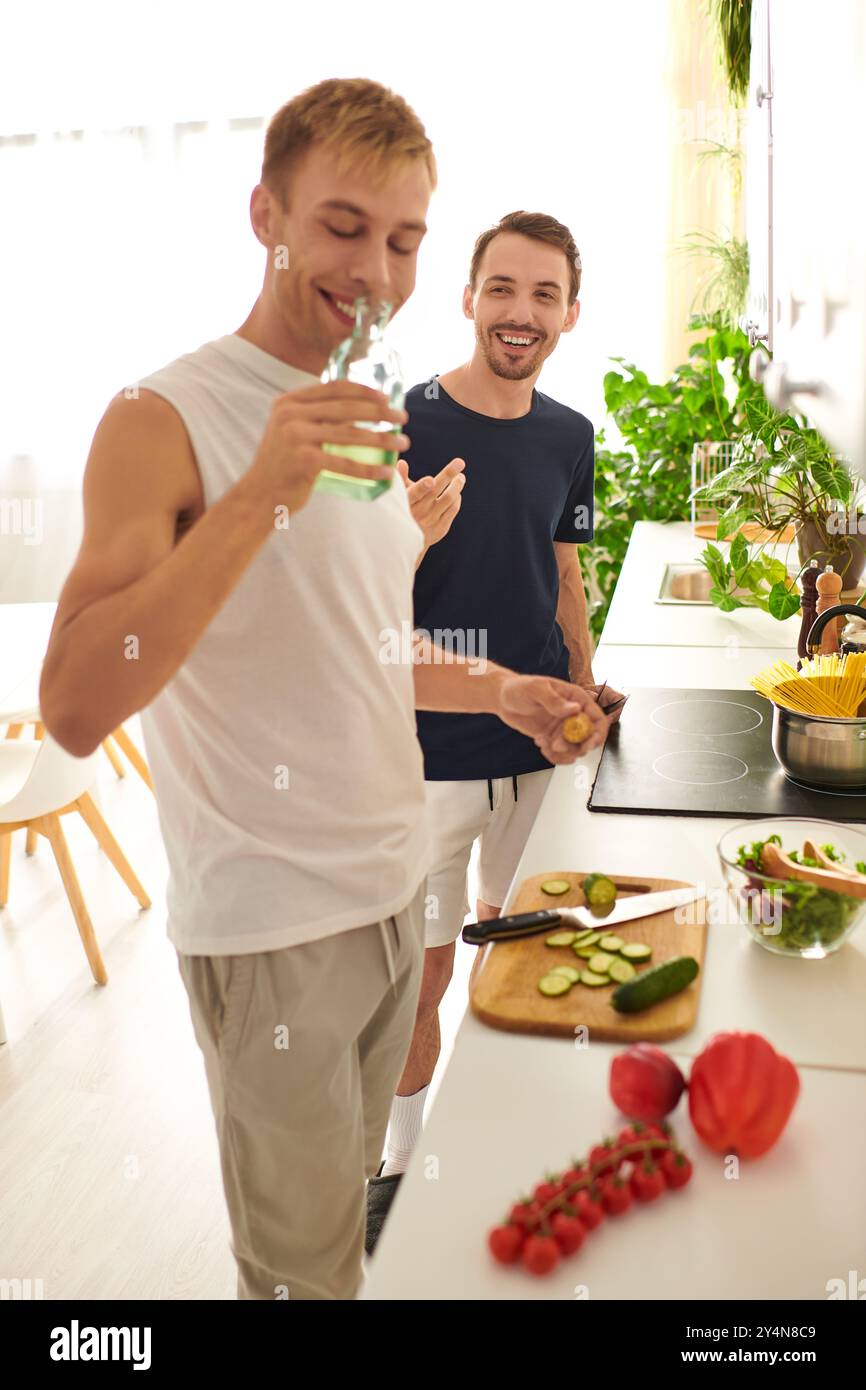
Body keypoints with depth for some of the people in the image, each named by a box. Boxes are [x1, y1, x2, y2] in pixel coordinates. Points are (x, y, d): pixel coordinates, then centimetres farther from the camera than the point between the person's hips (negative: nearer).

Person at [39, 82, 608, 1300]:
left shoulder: (368, 427, 9)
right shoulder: (163, 421, -15)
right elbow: (75, 709, -27)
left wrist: (499, 689, 5)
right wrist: (261, 495, -33)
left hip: (395, 886, 7)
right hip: (274, 925, -7)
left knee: (359, 1192, 25)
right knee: (306, 1264, 12)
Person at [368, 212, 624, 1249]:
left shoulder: (568, 435, 6)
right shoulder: (399, 425, -11)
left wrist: (585, 693, 10)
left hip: (539, 745, 5)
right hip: (430, 751, -5)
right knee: (422, 972, 4)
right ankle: (399, 1165, 28)